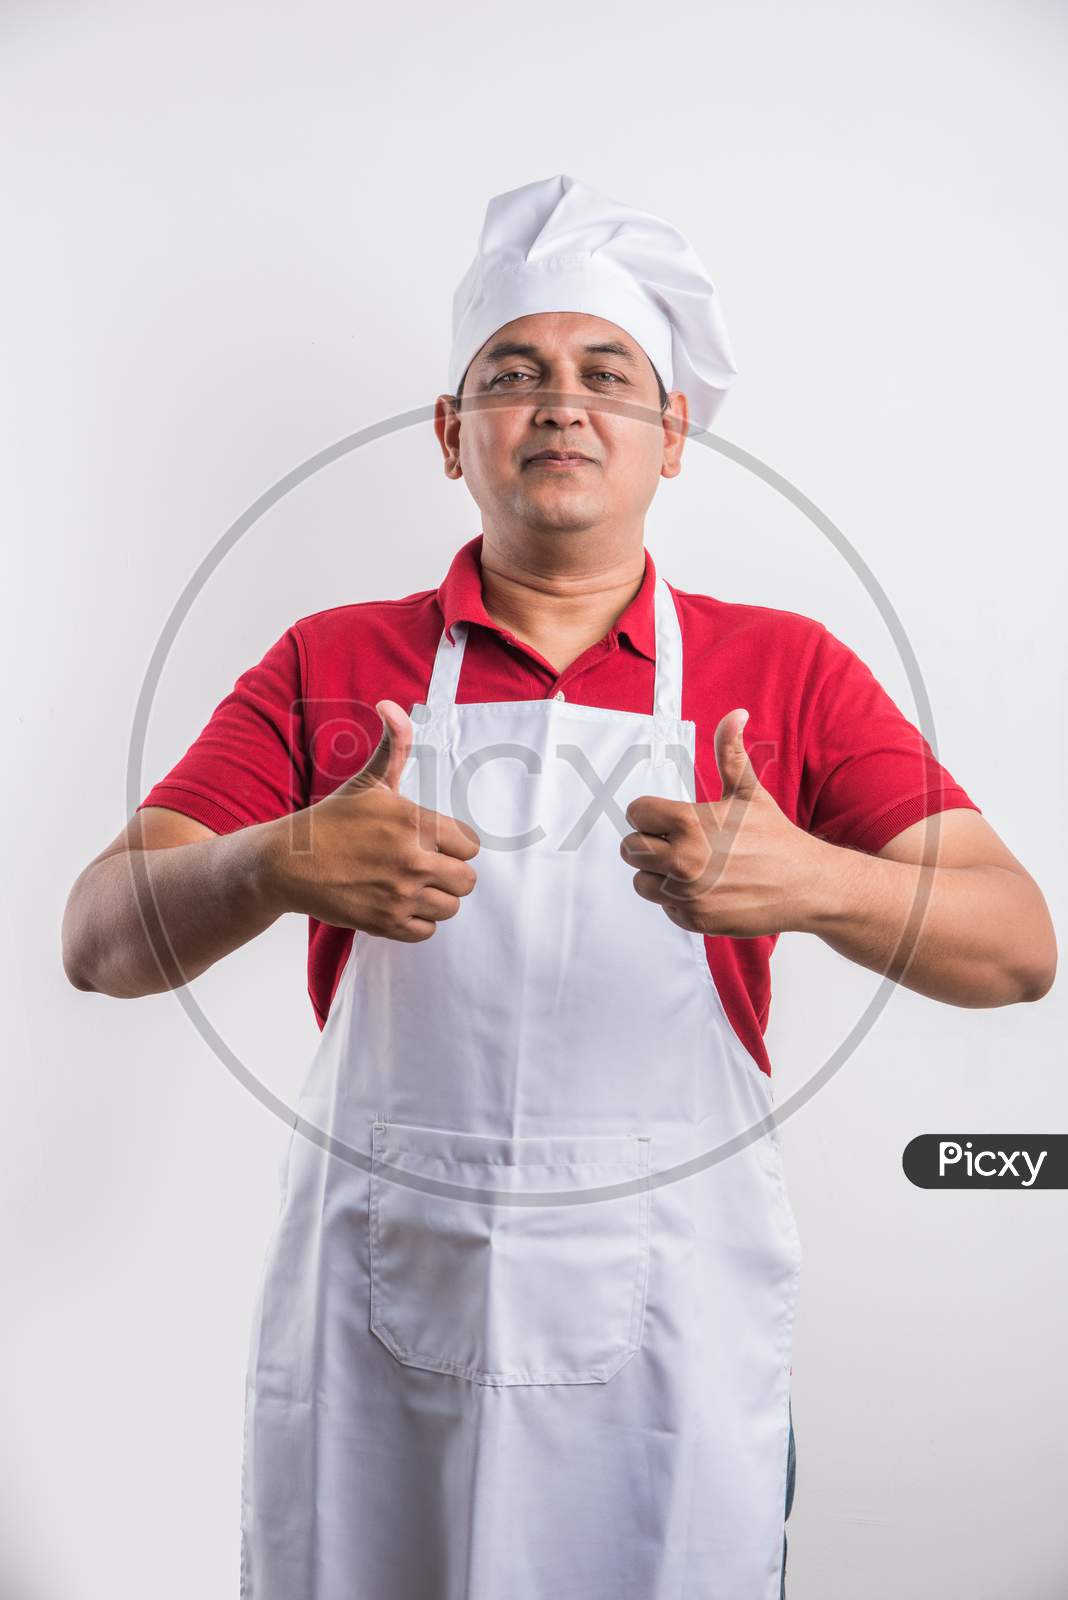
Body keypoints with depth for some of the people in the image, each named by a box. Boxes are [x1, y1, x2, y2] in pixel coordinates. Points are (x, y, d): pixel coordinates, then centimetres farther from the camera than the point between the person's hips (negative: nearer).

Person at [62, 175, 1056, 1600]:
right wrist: (278, 865, -25)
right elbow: (100, 940, -4)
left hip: (666, 1334, 0)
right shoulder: (331, 666, 1)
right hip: (373, 1332, 1)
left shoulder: (786, 672, -1)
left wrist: (808, 882, -27)